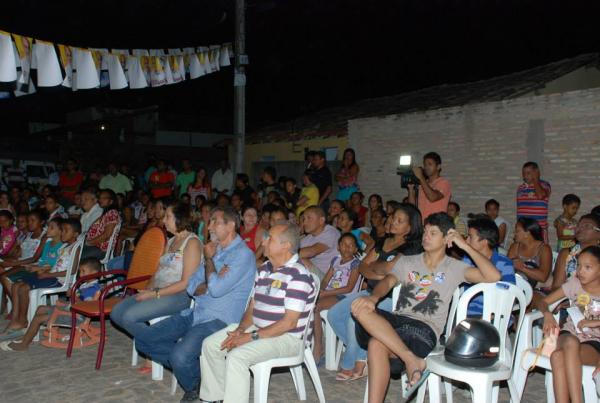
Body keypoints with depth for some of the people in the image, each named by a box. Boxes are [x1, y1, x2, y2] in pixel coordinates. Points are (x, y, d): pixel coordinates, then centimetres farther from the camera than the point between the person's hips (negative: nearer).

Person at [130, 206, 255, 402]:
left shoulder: (243, 255, -10)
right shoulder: (214, 249, 16)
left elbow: (216, 289, -21)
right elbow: (191, 287, 12)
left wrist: (209, 259, -5)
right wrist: (211, 283, -11)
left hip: (219, 320, -8)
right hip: (195, 313, 8)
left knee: (179, 356, -30)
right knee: (143, 338, -1)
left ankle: (195, 386, 3)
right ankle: (188, 365, 6)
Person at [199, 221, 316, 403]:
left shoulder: (298, 276, -19)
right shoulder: (263, 270, 9)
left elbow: (289, 322, -22)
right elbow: (252, 307, 13)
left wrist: (251, 337, -20)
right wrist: (240, 330, -6)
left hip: (286, 338, -9)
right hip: (258, 330, 9)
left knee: (237, 356, -29)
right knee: (210, 345, 4)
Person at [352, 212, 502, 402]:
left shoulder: (454, 267, 13)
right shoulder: (407, 262, 22)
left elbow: (493, 276, -2)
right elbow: (387, 281, 4)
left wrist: (465, 246, 0)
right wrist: (373, 297, -20)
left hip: (425, 328, -4)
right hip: (397, 320, 4)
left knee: (377, 344, -35)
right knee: (361, 309, -32)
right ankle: (412, 359, -34)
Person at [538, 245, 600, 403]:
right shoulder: (574, 284, 9)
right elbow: (543, 302, 11)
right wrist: (547, 314, -10)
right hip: (569, 334, 2)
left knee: (558, 356, -37)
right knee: (570, 342, -38)